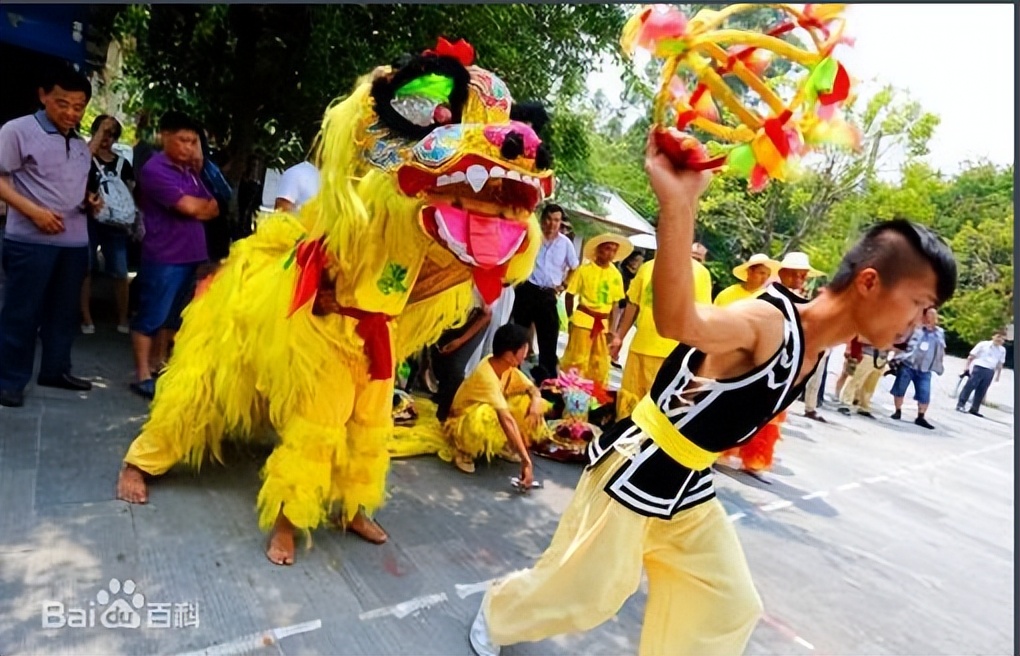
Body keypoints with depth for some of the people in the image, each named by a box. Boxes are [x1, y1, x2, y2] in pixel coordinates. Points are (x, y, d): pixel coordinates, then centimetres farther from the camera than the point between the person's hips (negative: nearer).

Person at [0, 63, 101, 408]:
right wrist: (33, 211, -19)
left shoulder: (82, 145, 16)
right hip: (30, 240, -6)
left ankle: (56, 369, 24)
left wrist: (91, 202, 5)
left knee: (64, 311, 12)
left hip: (75, 242, 6)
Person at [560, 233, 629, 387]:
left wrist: (612, 329, 2)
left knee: (601, 364, 11)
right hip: (583, 320, -4)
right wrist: (571, 319, 0)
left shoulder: (616, 275, 3)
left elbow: (615, 304, 7)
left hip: (604, 323, 4)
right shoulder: (584, 270, -7)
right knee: (576, 361, 2)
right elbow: (569, 295, -1)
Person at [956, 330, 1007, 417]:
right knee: (970, 386, -8)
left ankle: (974, 409, 9)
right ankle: (960, 405, -6)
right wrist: (967, 366, -5)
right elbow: (971, 356, 1)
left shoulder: (1002, 350, 12)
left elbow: (1000, 364, 18)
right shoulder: (983, 344, 0)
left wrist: (998, 375, 15)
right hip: (979, 368, -4)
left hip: (990, 371, 4)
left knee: (981, 391, 4)